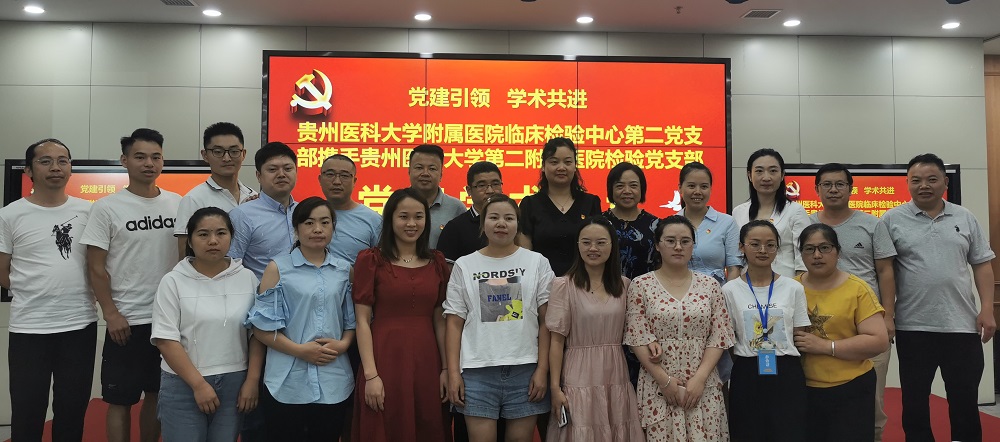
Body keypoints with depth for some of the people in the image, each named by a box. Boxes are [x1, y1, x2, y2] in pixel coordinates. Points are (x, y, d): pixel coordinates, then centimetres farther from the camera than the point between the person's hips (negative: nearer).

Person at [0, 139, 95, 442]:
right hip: (29, 328, -2)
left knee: (73, 411, 13)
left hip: (80, 324, 2)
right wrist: (38, 293, 4)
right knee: (27, 413, 8)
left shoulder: (89, 212, 3)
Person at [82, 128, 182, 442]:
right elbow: (96, 267, -5)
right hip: (127, 321, -3)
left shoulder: (177, 203, 5)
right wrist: (110, 314, -11)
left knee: (159, 394, 14)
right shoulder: (107, 207, -4)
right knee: (121, 399, 5)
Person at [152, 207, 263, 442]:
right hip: (183, 385, -2)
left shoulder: (248, 278, 2)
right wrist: (198, 384, -13)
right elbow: (166, 339, -8)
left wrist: (252, 380, -2)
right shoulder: (173, 281, -4)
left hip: (234, 383, 2)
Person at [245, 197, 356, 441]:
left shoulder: (345, 270, 8)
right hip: (287, 384, -3)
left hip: (334, 382, 3)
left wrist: (343, 344, -6)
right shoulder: (278, 268, -2)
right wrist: (299, 350, -15)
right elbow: (262, 327, -5)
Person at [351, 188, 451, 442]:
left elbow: (440, 320, 10)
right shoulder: (371, 260, -2)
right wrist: (370, 374, -11)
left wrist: (446, 368, 4)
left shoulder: (437, 262, 10)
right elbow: (363, 321, -5)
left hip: (427, 362, 4)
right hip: (386, 359, -3)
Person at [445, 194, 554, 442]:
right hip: (478, 370, 0)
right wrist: (453, 373, -2)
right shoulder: (464, 265, 7)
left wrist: (542, 369, -4)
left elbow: (546, 322, 3)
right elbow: (455, 323, 6)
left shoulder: (537, 262, 5)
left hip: (526, 369, 0)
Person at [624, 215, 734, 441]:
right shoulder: (641, 285, 0)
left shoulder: (710, 285, 6)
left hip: (703, 386, 2)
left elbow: (719, 336, 2)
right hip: (657, 386, -1)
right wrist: (664, 380, -11)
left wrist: (699, 379, -9)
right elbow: (637, 338, -5)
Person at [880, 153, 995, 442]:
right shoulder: (892, 220, -2)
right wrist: (886, 315, -9)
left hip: (962, 324, 2)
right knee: (914, 401, 9)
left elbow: (982, 266, 9)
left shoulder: (965, 218, 7)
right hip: (913, 327, -2)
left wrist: (987, 309, 0)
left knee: (965, 399, 10)